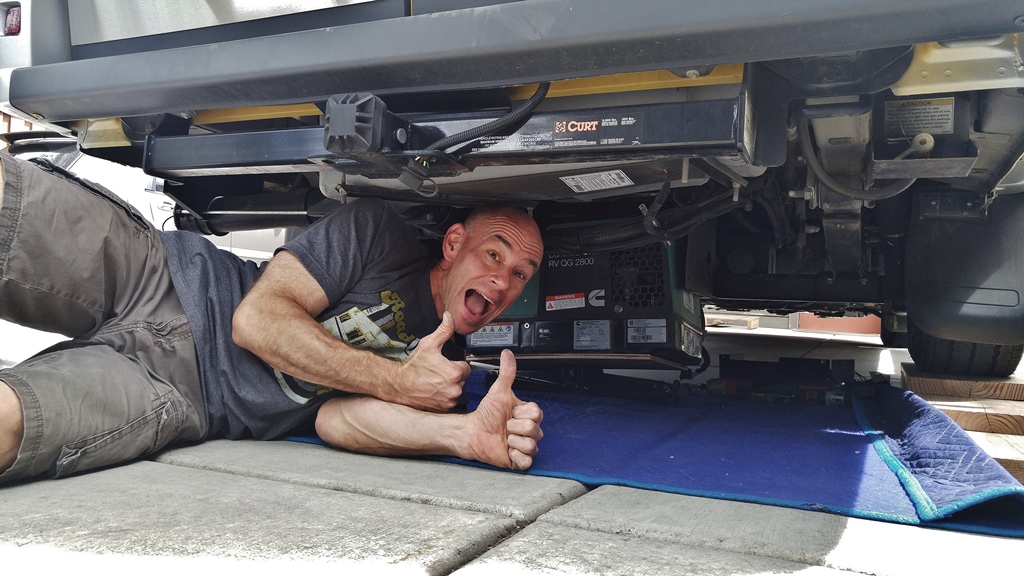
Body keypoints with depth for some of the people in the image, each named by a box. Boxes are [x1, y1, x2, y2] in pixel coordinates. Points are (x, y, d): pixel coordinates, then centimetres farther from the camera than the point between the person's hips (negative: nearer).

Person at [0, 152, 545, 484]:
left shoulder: (443, 368, 11)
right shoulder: (381, 232, -1)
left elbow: (334, 414, -4)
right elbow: (256, 319, -9)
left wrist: (468, 433, -19)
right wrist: (394, 381, -12)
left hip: (182, 400, 2)